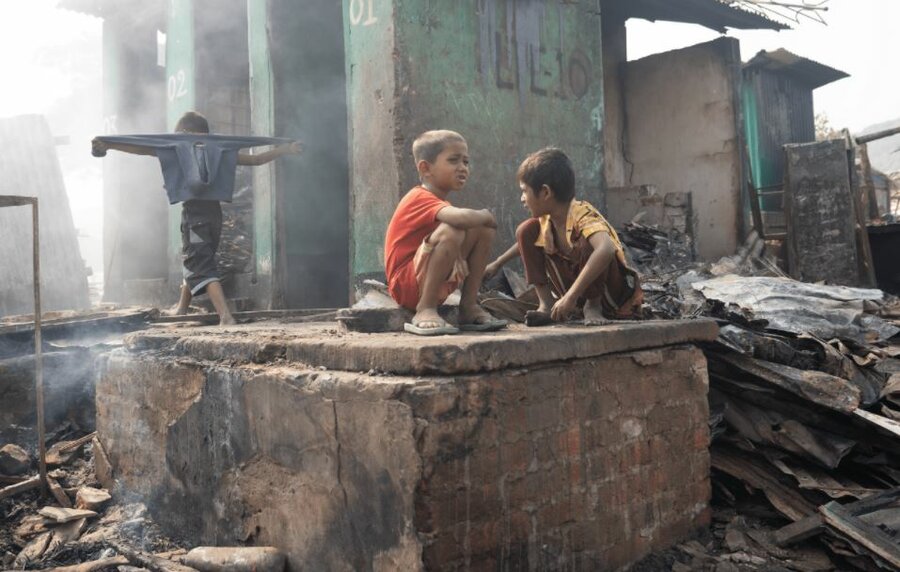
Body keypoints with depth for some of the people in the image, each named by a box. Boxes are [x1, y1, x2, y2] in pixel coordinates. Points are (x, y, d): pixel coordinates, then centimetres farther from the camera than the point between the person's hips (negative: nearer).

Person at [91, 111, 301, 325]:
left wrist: (106, 144, -4)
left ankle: (226, 316, -25)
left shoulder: (177, 146, 8)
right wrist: (285, 149, 30)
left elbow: (140, 148, -1)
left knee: (202, 268, -8)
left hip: (194, 214, -5)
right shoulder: (221, 148, 16)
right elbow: (256, 159, 19)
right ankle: (181, 312, 33)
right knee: (194, 263, 20)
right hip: (214, 213, 5)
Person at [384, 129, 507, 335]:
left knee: (483, 229, 1)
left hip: (437, 285, 9)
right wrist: (486, 215, -15)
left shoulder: (439, 204, 12)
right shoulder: (421, 198, -18)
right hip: (406, 285, -9)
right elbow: (462, 218, -36)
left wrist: (457, 254, -21)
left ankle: (469, 306, 0)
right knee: (451, 230, -31)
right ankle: (425, 311, -22)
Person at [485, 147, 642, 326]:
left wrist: (571, 296, -50)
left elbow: (606, 250, -49)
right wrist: (498, 263, 24)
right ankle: (547, 304, -6)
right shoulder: (545, 219, -6)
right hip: (573, 283, 7)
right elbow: (526, 241, 18)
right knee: (526, 230, -7)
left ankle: (594, 305, -13)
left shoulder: (583, 215, -29)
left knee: (588, 243, -38)